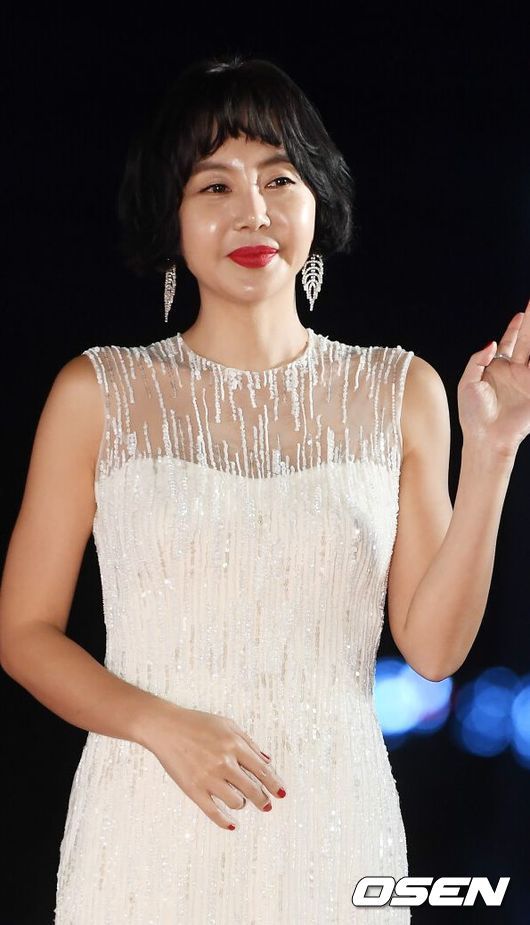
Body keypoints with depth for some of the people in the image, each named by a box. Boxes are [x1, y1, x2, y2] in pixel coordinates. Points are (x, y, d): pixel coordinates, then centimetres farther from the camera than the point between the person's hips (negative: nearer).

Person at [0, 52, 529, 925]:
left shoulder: (402, 393, 3)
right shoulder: (98, 393, -1)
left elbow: (433, 646, 0)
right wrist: (161, 725, -15)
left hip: (333, 831, 1)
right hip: (148, 829, -1)